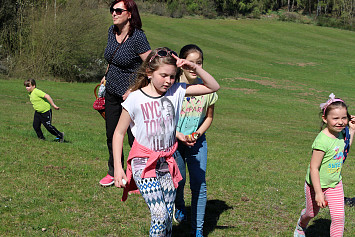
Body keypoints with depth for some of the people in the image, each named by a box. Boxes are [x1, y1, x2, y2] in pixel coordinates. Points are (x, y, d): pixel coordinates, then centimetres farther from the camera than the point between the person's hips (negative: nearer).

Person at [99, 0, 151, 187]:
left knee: (134, 139, -3)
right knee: (111, 135, 16)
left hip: (131, 94, -7)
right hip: (112, 91, 8)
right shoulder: (112, 31, 3)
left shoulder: (137, 37, -20)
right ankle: (114, 172, 34)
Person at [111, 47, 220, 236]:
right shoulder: (136, 99, -10)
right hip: (143, 163, -4)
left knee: (168, 219, 8)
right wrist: (118, 168, -7)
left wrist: (194, 68, -11)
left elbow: (213, 87, 4)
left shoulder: (175, 92, -1)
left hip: (166, 163, 4)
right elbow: (119, 133, -2)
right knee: (159, 214, -18)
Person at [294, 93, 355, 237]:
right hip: (316, 184, -5)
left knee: (338, 217, -6)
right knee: (311, 213, 20)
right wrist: (318, 193, -28)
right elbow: (313, 168, -29)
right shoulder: (322, 141, -31)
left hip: (335, 184, 5)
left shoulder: (340, 133, -7)